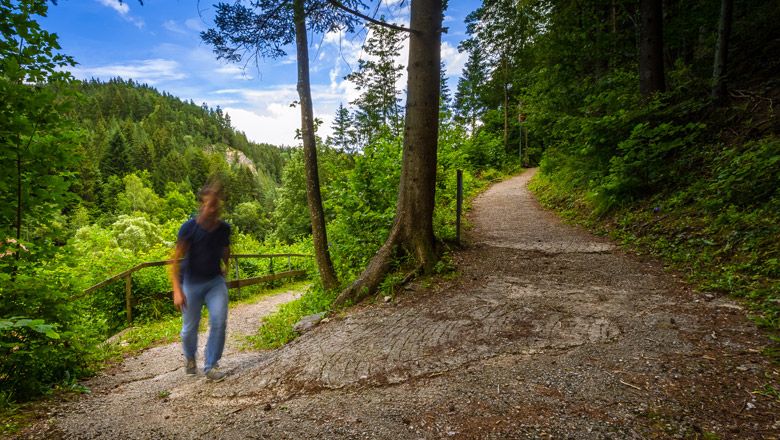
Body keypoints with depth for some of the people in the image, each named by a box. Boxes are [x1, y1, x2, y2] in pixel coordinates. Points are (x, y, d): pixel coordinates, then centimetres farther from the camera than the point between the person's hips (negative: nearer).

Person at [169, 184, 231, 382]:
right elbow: (175, 259, -18)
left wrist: (224, 272, 22)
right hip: (191, 282, -2)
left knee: (219, 321, -14)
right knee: (190, 327, 10)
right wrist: (177, 290, -24)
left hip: (215, 280, 2)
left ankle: (211, 365, 3)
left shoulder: (224, 228, -7)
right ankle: (190, 358, 42)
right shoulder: (189, 228, -18)